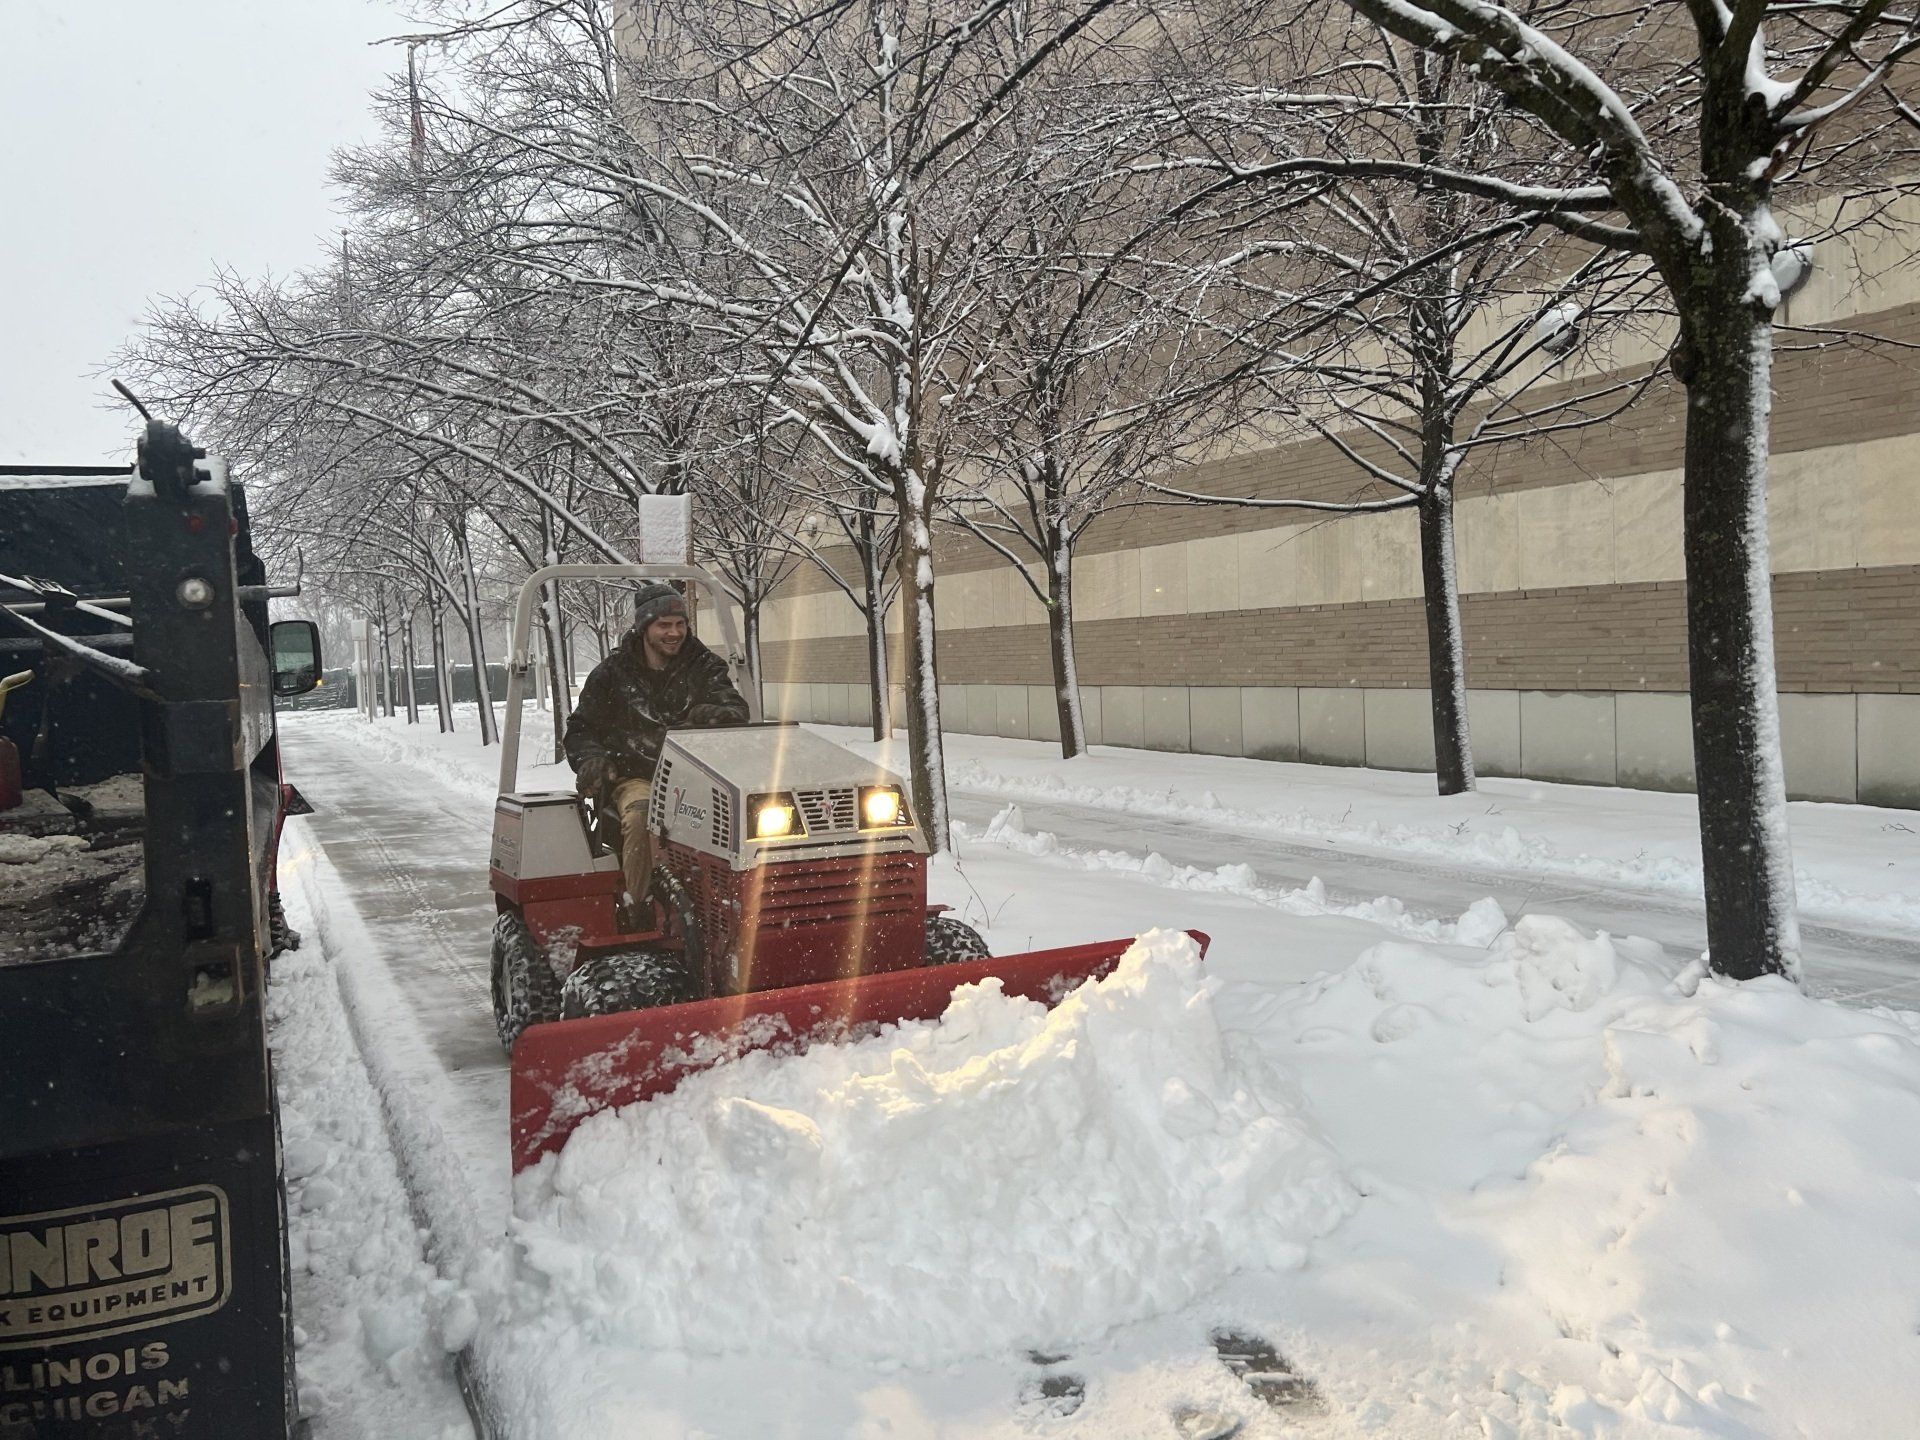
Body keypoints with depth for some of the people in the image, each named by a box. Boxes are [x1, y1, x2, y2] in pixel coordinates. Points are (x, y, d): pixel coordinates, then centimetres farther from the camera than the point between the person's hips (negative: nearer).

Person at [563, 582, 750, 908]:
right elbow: (581, 728, 16)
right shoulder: (613, 673, 12)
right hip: (633, 776, -1)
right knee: (642, 815, -37)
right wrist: (591, 758, -7)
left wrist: (715, 715, -27)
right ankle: (639, 909, -29)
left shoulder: (705, 667, 13)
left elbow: (738, 711, -2)